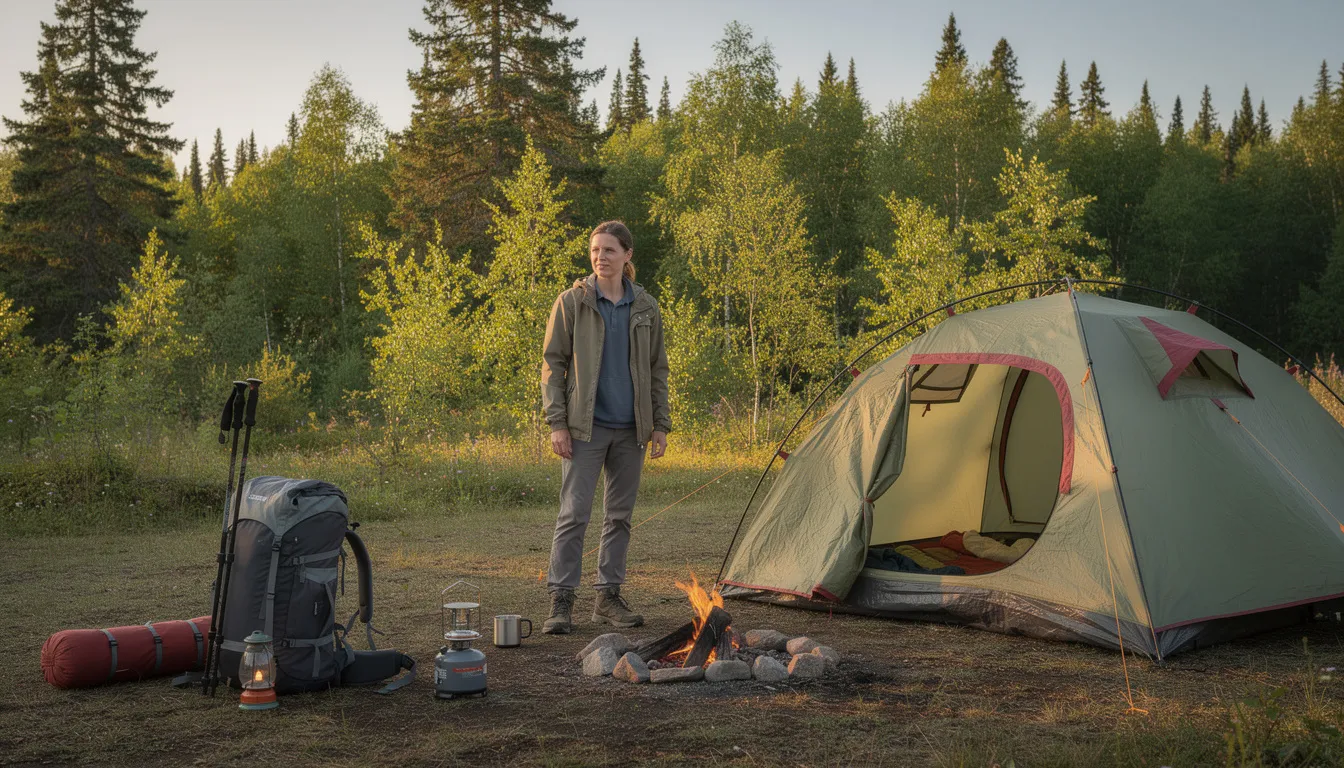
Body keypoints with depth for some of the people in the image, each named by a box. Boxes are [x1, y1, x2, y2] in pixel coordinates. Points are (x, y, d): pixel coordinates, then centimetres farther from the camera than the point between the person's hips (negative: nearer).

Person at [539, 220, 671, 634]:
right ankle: (561, 602, -3)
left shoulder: (645, 307, 7)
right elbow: (552, 362, -2)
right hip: (586, 427, -4)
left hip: (631, 428, 4)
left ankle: (609, 598, 19)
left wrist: (660, 424, 6)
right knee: (573, 513, -7)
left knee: (620, 515, 9)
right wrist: (557, 422, -9)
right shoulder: (572, 302, -2)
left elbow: (657, 369, 12)